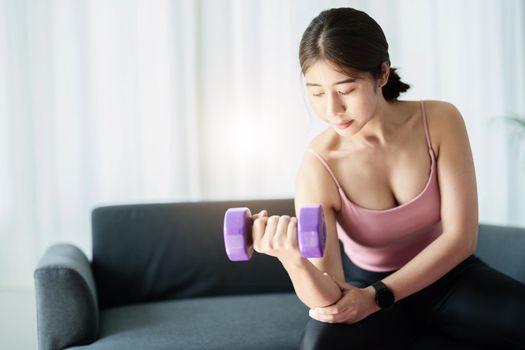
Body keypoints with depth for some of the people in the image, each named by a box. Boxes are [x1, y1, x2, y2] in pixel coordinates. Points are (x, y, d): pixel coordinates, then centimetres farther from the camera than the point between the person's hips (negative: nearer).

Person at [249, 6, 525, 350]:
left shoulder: (440, 120, -14)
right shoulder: (318, 168, -18)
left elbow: (461, 237, -14)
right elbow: (330, 298, -22)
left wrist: (375, 297, -19)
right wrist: (294, 261, -44)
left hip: (448, 277, 1)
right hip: (367, 287, -1)